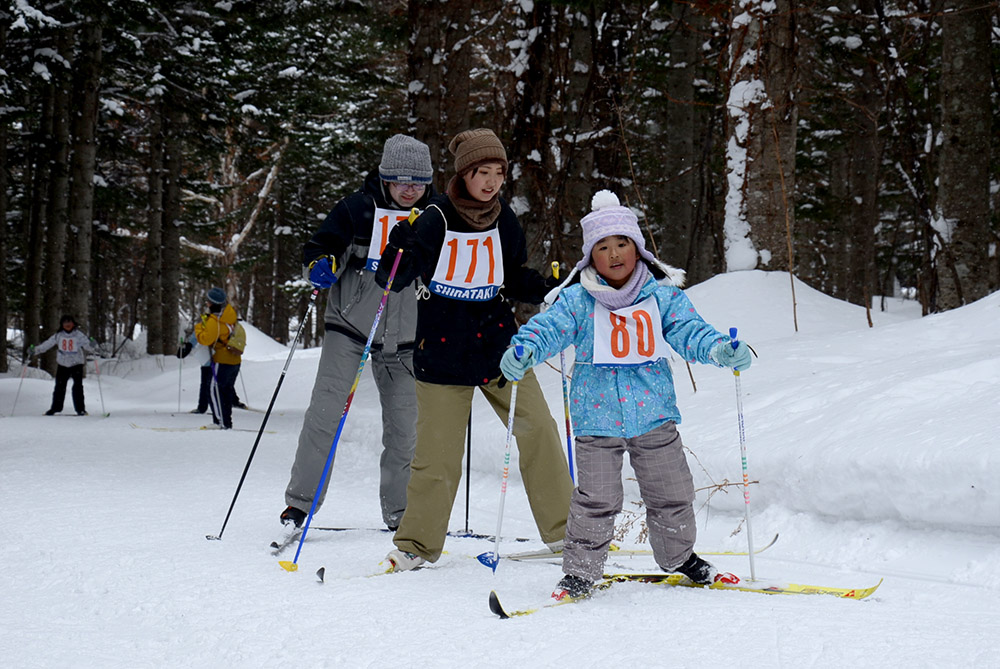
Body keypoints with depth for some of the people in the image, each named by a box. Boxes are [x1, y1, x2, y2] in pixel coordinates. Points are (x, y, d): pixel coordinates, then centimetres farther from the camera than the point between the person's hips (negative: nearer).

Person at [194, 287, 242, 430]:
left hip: (222, 361, -9)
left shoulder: (214, 321, -20)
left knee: (214, 390, -4)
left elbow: (205, 339, -20)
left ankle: (222, 422, -9)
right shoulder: (230, 313, 5)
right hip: (235, 360, 9)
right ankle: (226, 421, 21)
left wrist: (198, 327, -4)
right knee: (227, 390, 16)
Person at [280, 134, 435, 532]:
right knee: (325, 410, -11)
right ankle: (300, 500, 0)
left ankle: (399, 512, 17)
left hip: (403, 335, 3)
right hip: (350, 324, -3)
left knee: (404, 424, 4)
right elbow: (320, 245, -5)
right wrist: (321, 265, -26)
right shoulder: (359, 208, -5)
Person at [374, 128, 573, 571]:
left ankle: (563, 530, 15)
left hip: (498, 343, 4)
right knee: (438, 451, -3)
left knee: (538, 431, 0)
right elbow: (393, 279, -10)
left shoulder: (503, 219, 6)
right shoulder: (436, 218, -8)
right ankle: (418, 543, 15)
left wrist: (548, 288, -1)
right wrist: (400, 251, -29)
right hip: (443, 350, -4)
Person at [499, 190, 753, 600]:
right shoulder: (576, 301, -2)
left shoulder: (663, 295, 3)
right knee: (596, 500, -3)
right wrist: (522, 351, -30)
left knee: (671, 493, 13)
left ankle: (678, 555, 37)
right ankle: (580, 570, 13)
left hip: (654, 414, 2)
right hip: (597, 416, -2)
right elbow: (547, 329, -10)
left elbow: (689, 331, -3)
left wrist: (720, 350, -21)